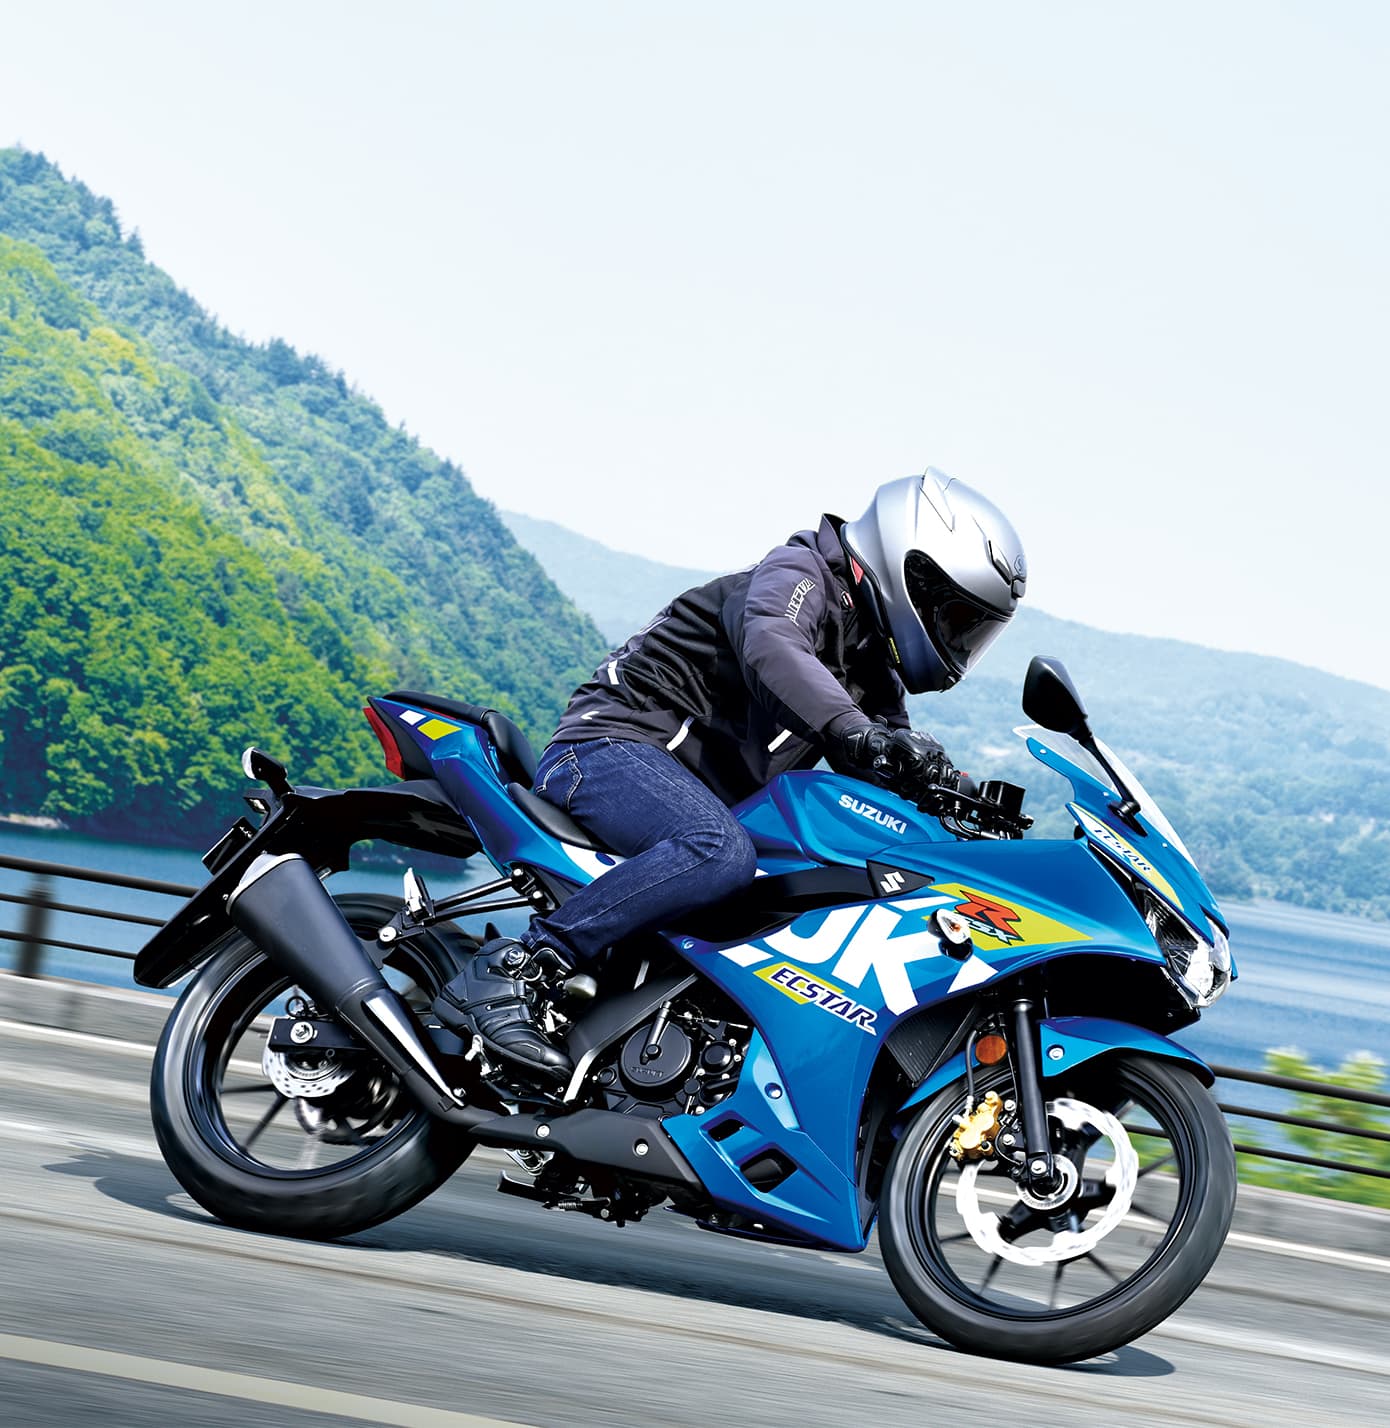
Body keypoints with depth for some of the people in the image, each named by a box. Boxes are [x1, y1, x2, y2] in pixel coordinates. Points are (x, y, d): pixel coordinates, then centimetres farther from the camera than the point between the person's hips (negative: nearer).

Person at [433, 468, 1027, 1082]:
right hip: (611, 747, -10)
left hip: (707, 794, 10)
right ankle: (503, 970, -36)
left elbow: (888, 779, 10)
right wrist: (857, 732, -47)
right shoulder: (799, 573, -9)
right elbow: (770, 649, -32)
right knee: (722, 852, -37)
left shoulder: (876, 678, 19)